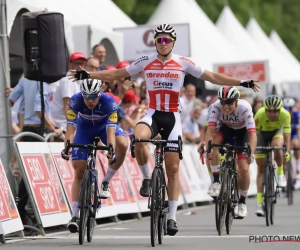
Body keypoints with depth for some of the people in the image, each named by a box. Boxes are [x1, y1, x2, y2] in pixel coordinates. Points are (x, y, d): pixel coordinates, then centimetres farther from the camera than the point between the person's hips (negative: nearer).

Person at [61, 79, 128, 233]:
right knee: (79, 172, -7)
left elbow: (110, 130, -39)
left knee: (123, 145, -33)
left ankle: (106, 182, -13)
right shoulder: (75, 101, -32)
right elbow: (71, 128, -36)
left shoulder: (109, 102, -34)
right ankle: (75, 216, -2)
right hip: (84, 130, 1)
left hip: (104, 127, -1)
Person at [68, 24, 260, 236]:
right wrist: (89, 75, 0)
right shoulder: (146, 62, 2)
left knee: (173, 168, -1)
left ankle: (172, 217, 7)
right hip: (153, 114, 0)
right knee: (139, 138, -36)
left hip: (172, 117, 0)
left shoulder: (183, 63, -1)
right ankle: (147, 178, -11)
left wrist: (241, 83, -7)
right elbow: (116, 74, 8)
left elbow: (212, 77, 1)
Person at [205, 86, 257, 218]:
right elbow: (210, 129, -39)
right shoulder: (216, 107, -31)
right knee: (213, 141, -34)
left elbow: (252, 133, -41)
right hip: (225, 128, 1)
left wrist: (251, 153, -56)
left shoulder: (245, 108, -35)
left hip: (242, 131, -1)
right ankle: (216, 181, -24)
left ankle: (242, 201, 11)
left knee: (244, 168, -14)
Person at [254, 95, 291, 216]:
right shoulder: (260, 114, -35)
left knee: (277, 145, -36)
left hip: (277, 131, 0)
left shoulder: (285, 115, -33)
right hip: (263, 133, 0)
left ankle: (280, 173, -10)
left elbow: (287, 135, -36)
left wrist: (287, 152, -48)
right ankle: (260, 203, -5)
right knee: (261, 167, -6)